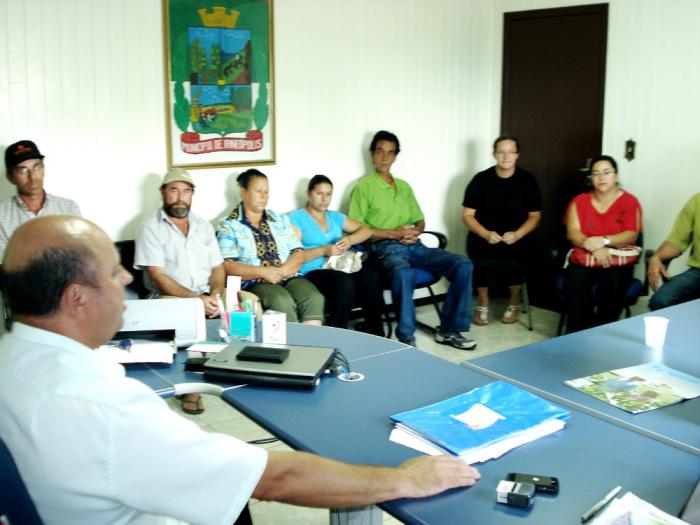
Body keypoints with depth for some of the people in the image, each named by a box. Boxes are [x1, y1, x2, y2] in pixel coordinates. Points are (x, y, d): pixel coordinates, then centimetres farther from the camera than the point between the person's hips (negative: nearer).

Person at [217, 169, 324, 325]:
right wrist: (263, 272, -16)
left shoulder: (280, 220, 22)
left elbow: (298, 254, 13)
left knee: (314, 298, -27)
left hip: (289, 277, 4)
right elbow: (227, 266, -5)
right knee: (283, 302, -35)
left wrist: (281, 271, -8)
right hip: (254, 283, -4)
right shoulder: (228, 226, 7)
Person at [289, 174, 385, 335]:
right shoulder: (296, 218, 5)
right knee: (345, 282, -37)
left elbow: (366, 230, 18)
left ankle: (374, 333, -19)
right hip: (313, 273, -5)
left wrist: (349, 240, -2)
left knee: (372, 274, -26)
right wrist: (323, 251, -15)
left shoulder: (335, 217, 24)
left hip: (340, 268, 6)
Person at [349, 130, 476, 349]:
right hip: (387, 246, -6)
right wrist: (394, 233, -11)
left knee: (463, 264, -15)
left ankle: (448, 330, -10)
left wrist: (415, 231, 1)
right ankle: (406, 339, -33)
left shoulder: (404, 187, 25)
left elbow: (419, 220, 27)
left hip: (414, 245, 6)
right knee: (403, 272, -41)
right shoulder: (364, 187, 5)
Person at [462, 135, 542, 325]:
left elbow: (534, 216, 4)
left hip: (515, 236, 1)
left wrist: (517, 234, -15)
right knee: (483, 262, -32)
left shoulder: (527, 180, 1)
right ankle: (483, 303, 1)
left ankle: (514, 303, 5)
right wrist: (486, 234, -18)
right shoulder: (481, 179, -2)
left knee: (514, 262, -31)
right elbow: (467, 215, -1)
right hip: (483, 235, 0)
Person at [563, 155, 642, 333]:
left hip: (618, 261, -1)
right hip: (583, 259, 1)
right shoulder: (579, 201, 11)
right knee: (575, 285, -31)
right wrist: (593, 247, -19)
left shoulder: (630, 202, 5)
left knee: (613, 287, -33)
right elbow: (572, 232, 0)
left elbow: (631, 235, -6)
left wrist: (603, 241, -23)